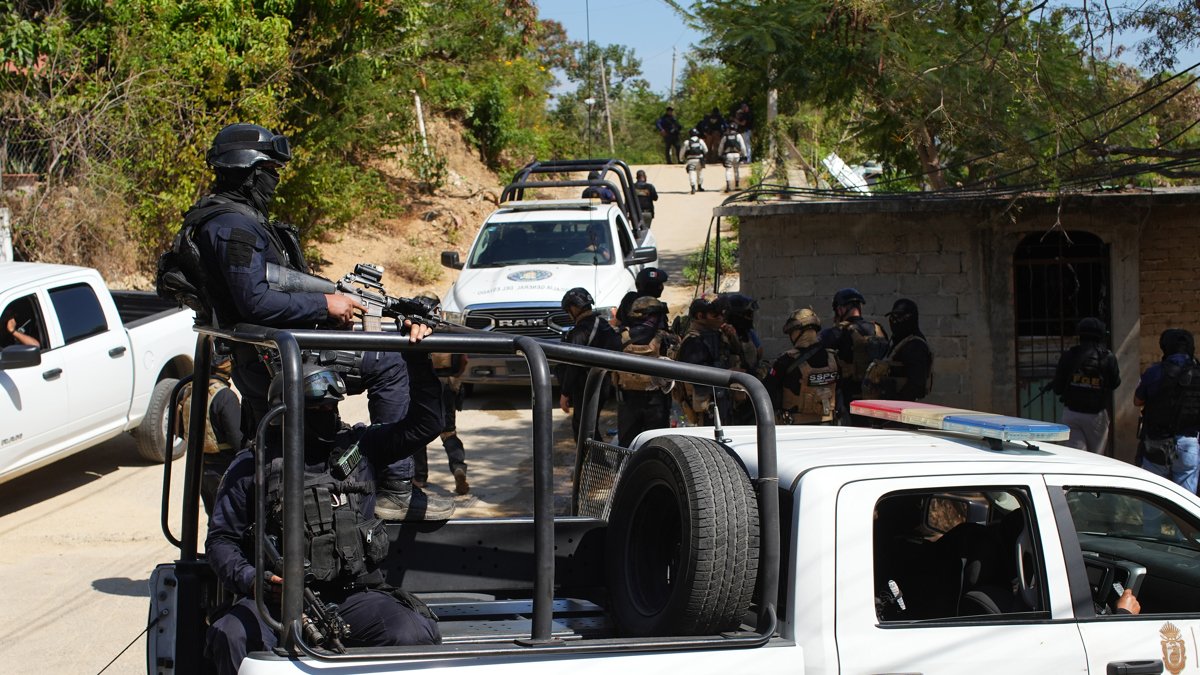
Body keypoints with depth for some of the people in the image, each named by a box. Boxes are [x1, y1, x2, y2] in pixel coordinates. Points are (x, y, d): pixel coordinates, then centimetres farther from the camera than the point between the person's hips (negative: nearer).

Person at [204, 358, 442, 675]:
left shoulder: (358, 446, 15)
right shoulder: (252, 466, 10)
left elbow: (426, 422, 18)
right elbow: (221, 539, 10)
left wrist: (418, 359, 8)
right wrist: (250, 579, -10)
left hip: (354, 595, 1)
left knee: (414, 635, -30)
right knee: (231, 637, -34)